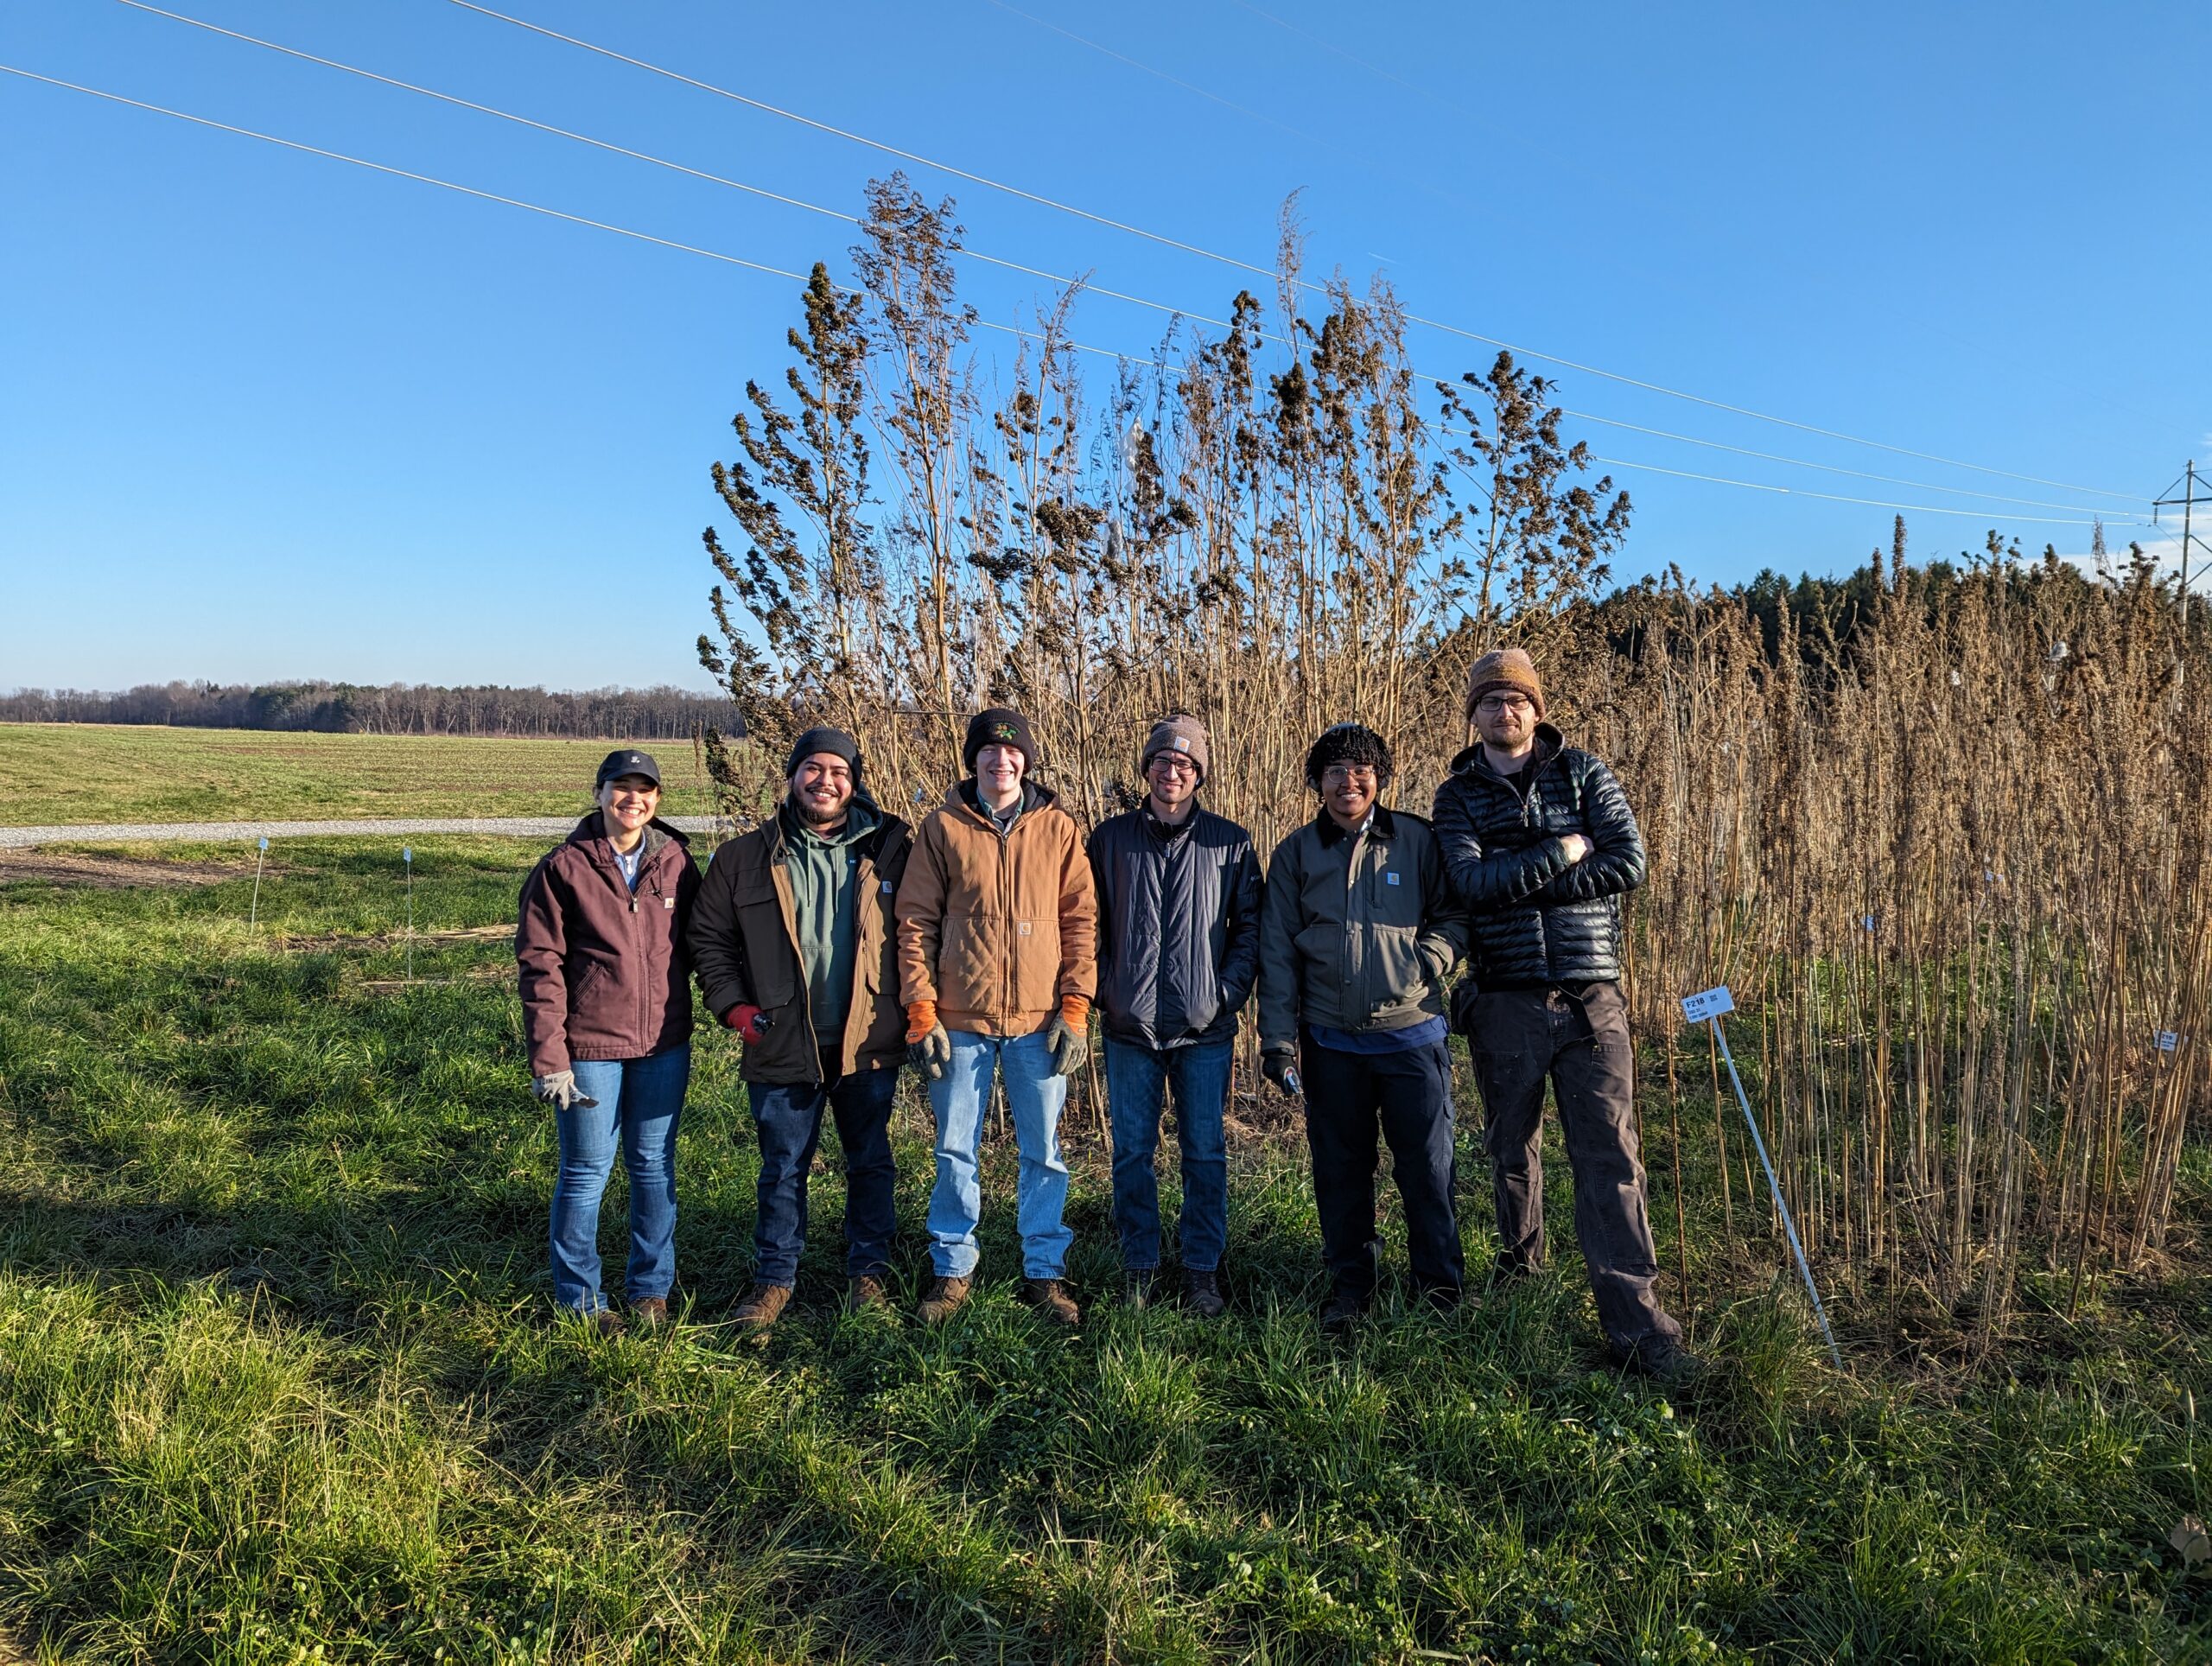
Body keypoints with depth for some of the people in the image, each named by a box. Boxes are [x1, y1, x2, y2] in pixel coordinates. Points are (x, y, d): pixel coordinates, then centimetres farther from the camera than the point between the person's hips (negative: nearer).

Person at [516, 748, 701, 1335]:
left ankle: (651, 1289, 28)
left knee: (655, 1166, 13)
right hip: (590, 1047, -3)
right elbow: (539, 964, -8)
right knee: (586, 1172, 6)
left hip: (664, 1045, 3)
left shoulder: (677, 863, 3)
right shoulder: (563, 867, -6)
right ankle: (580, 1301, 22)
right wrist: (548, 1056, -12)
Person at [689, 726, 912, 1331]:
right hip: (782, 1046, 0)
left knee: (871, 1163, 13)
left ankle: (868, 1272, 30)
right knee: (782, 1169, 12)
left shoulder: (889, 848, 1)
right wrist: (733, 1006, -3)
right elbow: (709, 935, 7)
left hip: (869, 1043, 0)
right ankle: (774, 1277, 28)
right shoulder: (746, 858, 2)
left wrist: (912, 1010, -2)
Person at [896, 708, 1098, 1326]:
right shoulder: (942, 827, 1)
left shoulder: (1058, 828, 3)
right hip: (960, 1020, 0)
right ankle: (953, 1270, 25)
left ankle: (1045, 1270, 23)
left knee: (1043, 1152, 9)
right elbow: (916, 922, 1)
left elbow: (1081, 920, 2)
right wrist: (921, 1011, -5)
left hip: (1040, 1021, 0)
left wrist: (1075, 1008, -4)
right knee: (955, 1151, 10)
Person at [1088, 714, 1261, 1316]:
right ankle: (1139, 1266, 21)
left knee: (1205, 1153, 6)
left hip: (1205, 1028, -1)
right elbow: (1089, 924, 10)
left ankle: (1202, 1269, 19)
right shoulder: (1109, 838, 5)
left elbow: (1250, 926, 6)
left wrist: (1229, 993, -5)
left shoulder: (1230, 843, 3)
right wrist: (1103, 990, 0)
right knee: (1132, 1152, 8)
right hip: (1129, 1027, 1)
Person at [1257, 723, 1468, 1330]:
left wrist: (1428, 958, -11)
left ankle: (1440, 1285, 23)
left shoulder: (1417, 840, 0)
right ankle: (1350, 1286, 27)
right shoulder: (1296, 853, 4)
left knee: (1427, 1166, 5)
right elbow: (1277, 951, 3)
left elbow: (1455, 913, 8)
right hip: (1331, 1041, 2)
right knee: (1340, 1169, 11)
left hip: (1411, 1034, -1)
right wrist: (1278, 1039, -2)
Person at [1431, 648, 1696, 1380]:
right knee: (1511, 1146, 14)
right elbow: (1472, 881, -12)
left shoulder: (1583, 772, 6)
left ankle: (1636, 1320, -2)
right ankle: (1519, 1268, 36)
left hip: (1592, 996, 0)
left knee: (1610, 1155, -5)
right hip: (1506, 1000, 1)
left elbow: (1629, 863, -7)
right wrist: (1560, 855, -11)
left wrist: (1517, 882, -11)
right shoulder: (1458, 795, 5)